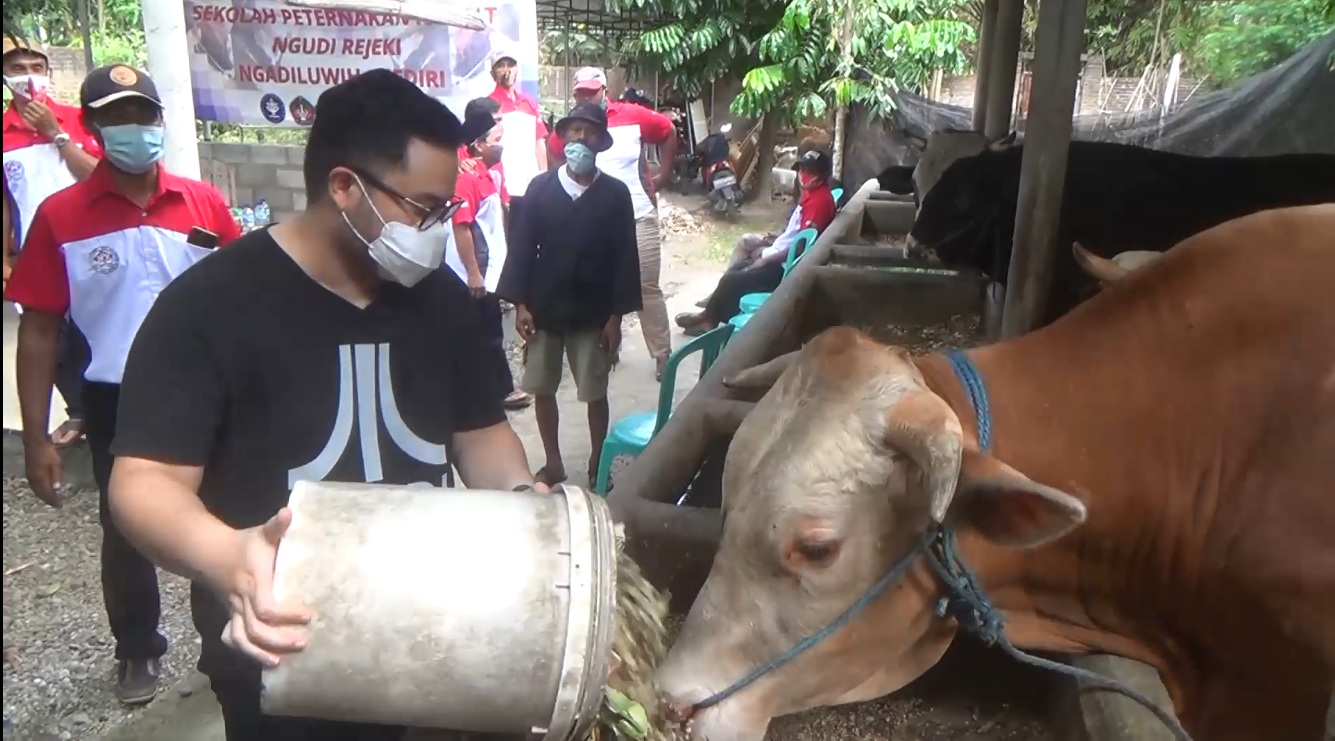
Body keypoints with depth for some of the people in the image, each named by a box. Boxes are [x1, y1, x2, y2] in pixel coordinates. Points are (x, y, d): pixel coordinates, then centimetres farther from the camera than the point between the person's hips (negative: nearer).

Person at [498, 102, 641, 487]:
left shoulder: (616, 193, -3)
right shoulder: (539, 187, 0)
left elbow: (625, 256, -3)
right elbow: (522, 245, -1)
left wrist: (616, 315, -6)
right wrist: (520, 304, -7)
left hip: (593, 313, -1)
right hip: (543, 309, 2)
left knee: (595, 394, 7)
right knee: (542, 390, 10)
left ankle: (597, 467, 24)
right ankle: (552, 464, 26)